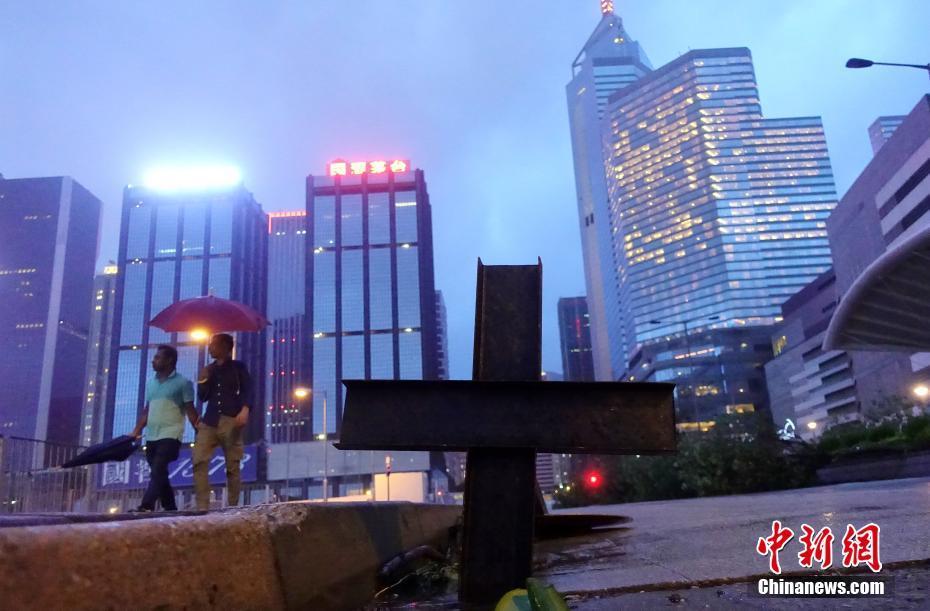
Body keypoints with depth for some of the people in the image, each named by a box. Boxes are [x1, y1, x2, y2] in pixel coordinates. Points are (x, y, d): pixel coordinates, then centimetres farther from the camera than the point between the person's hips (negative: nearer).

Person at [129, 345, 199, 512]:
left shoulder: (183, 383, -3)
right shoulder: (150, 383, 16)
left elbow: (190, 411, -4)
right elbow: (146, 411, 20)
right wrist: (136, 431, 11)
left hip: (170, 435, -7)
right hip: (151, 436, 7)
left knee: (158, 471, -18)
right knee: (159, 474, 8)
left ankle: (146, 507, -24)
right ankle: (170, 509, 15)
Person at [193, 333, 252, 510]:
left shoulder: (238, 366, 8)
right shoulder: (209, 369, 20)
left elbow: (247, 390, -3)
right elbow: (203, 397, 19)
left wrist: (245, 409, -21)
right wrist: (202, 380, 2)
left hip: (230, 421, -4)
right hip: (209, 421, 4)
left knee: (232, 467, -3)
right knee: (199, 462, -11)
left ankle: (233, 507, 3)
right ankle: (202, 506, -10)